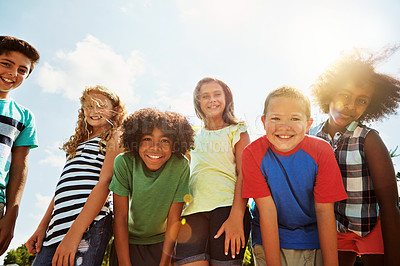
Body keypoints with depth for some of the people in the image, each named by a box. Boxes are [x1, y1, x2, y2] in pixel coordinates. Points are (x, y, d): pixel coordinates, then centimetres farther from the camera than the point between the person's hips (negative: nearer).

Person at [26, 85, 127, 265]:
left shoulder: (115, 137, 3)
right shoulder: (79, 142, 25)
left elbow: (105, 182, -11)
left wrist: (75, 232, -19)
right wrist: (42, 227, 13)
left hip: (89, 224, -6)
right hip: (57, 225, 7)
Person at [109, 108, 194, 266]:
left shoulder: (180, 166, -23)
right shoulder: (124, 163, -23)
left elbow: (173, 220, -16)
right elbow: (120, 218, -18)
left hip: (162, 241, 0)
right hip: (127, 241, 0)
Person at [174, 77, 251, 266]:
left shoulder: (237, 131, 11)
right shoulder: (193, 136, 21)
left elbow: (244, 175, 0)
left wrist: (236, 217, -13)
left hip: (227, 207, -2)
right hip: (194, 210, 3)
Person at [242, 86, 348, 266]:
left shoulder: (322, 151, -17)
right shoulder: (252, 154, -19)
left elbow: (324, 210, -15)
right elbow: (267, 210, -19)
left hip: (315, 236, 1)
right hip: (270, 237, -1)